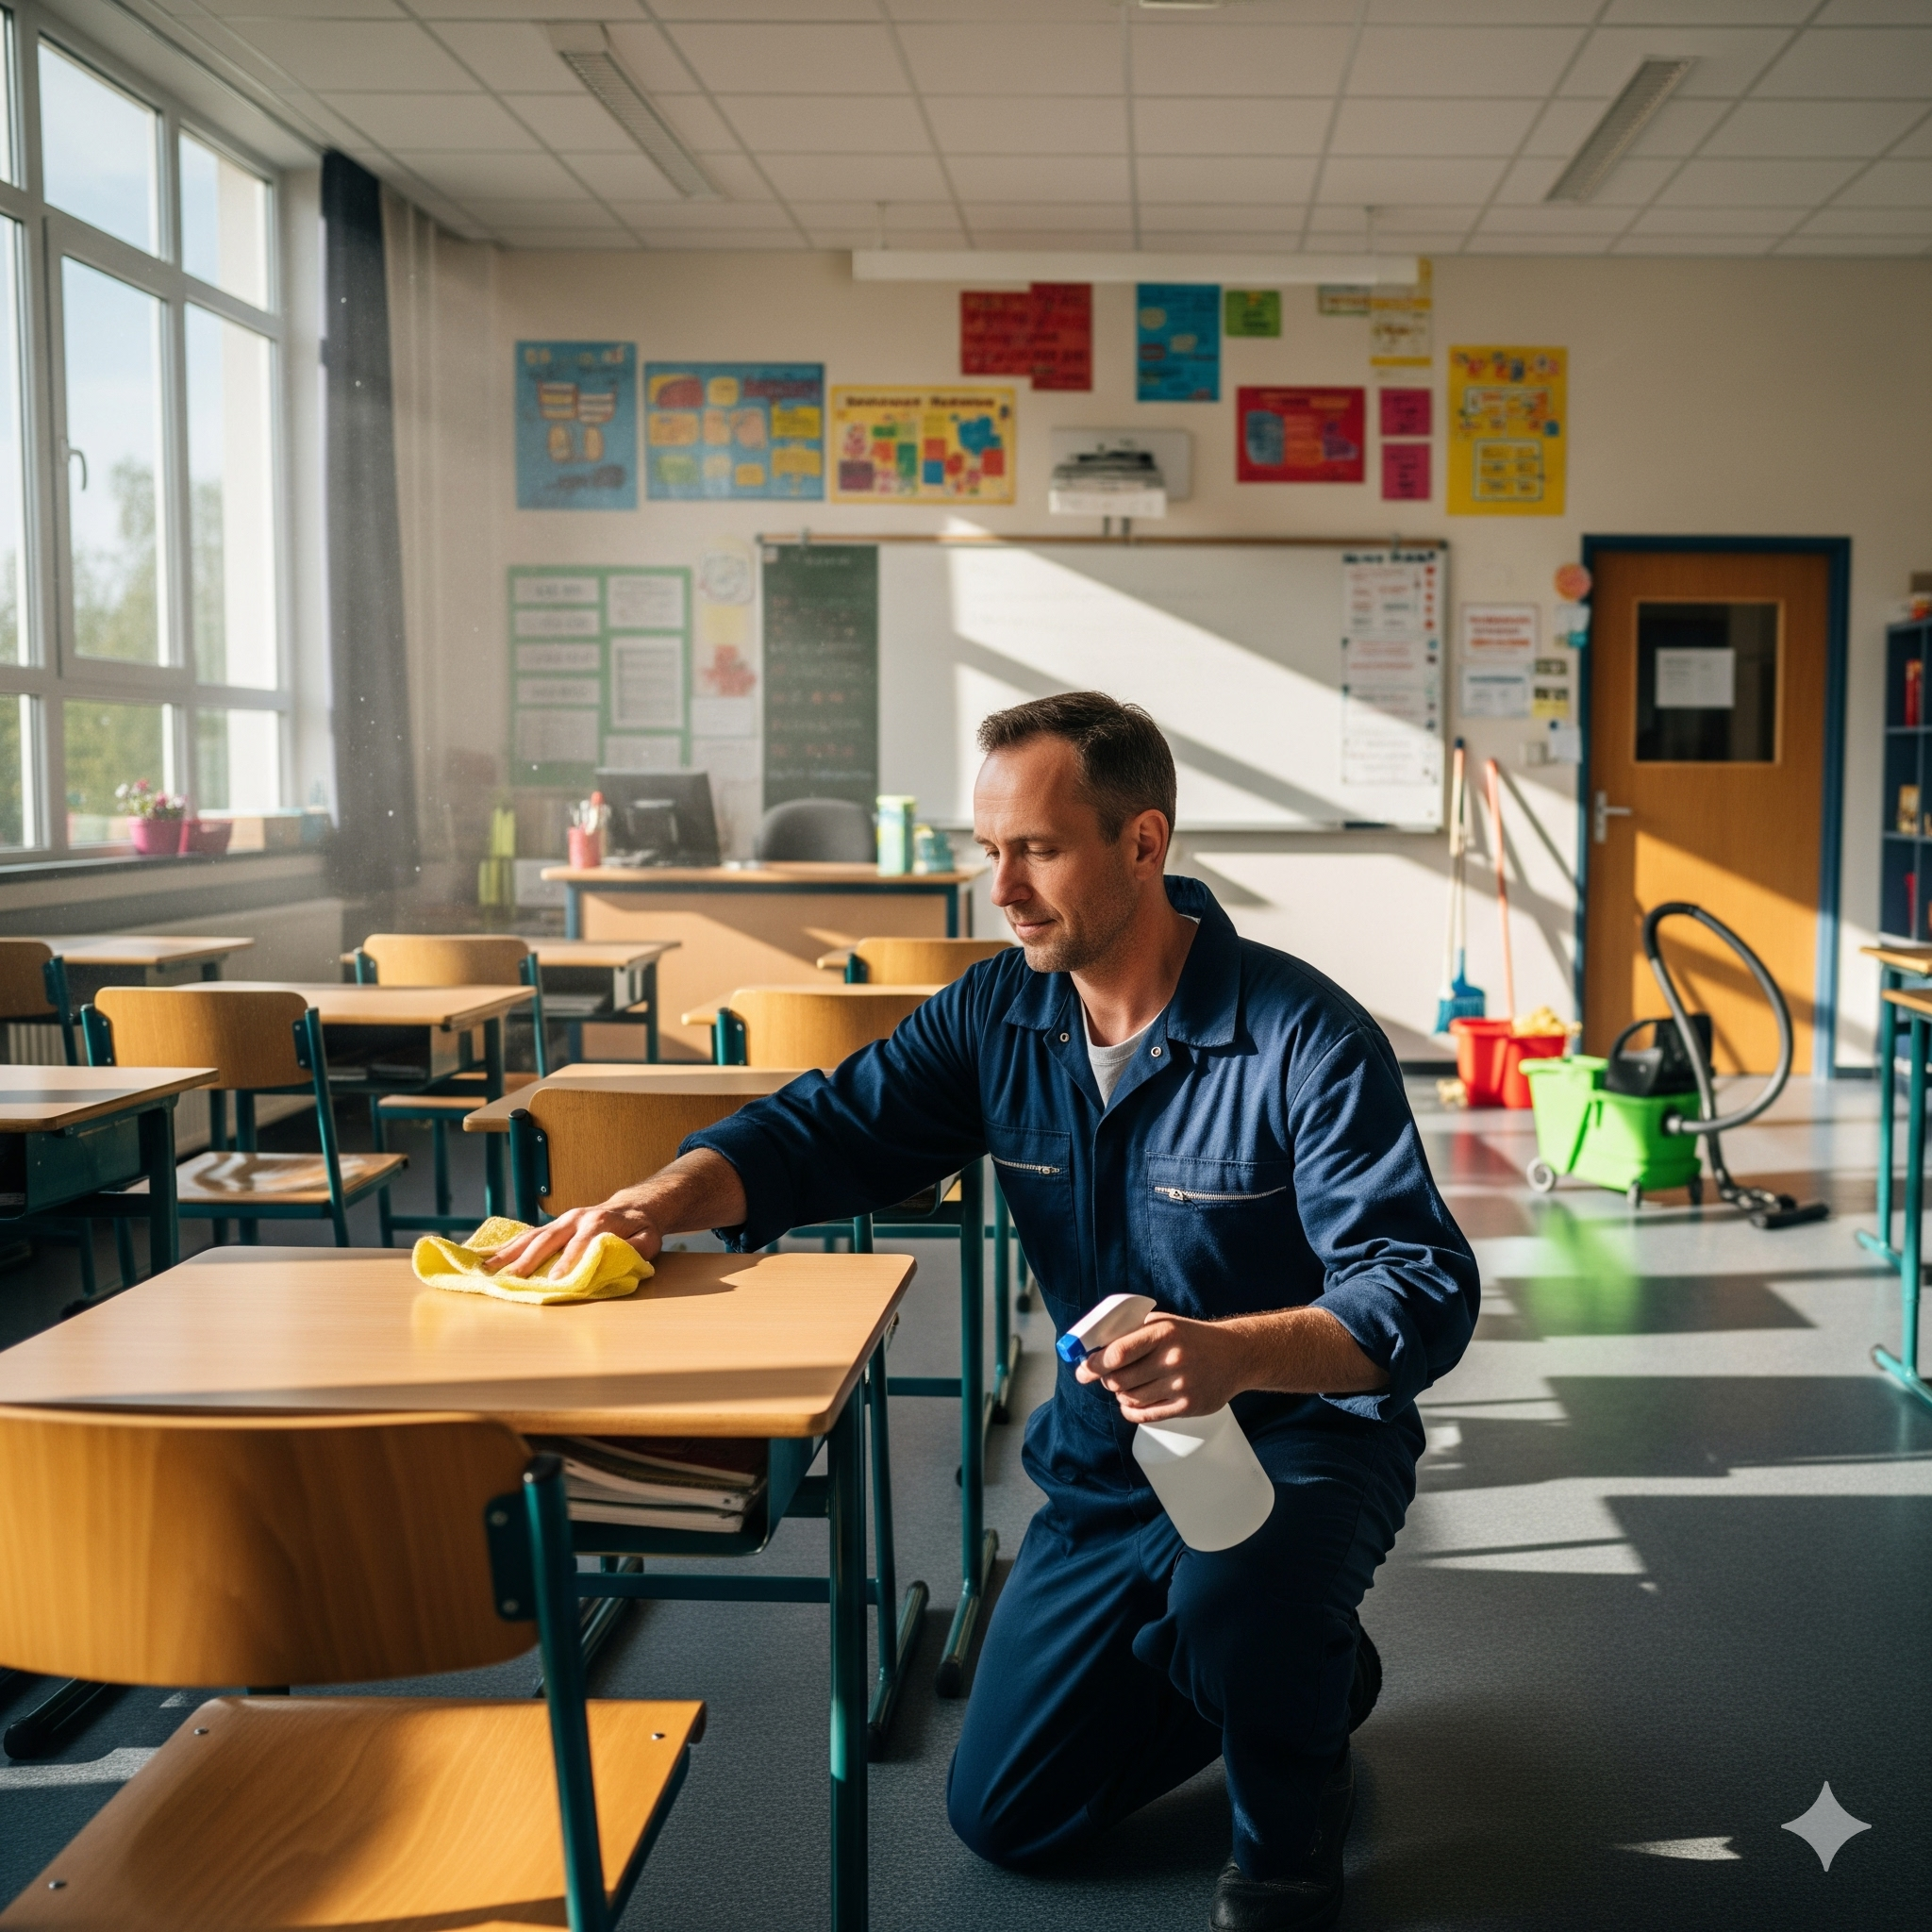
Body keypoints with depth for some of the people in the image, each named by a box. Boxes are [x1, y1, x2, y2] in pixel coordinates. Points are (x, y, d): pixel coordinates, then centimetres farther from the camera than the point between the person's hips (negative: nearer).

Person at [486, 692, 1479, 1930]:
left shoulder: (1303, 1035, -23)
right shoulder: (998, 1015, -6)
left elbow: (1425, 1292, -27)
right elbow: (830, 1128, -6)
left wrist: (1238, 1352, -46)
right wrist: (664, 1198, -27)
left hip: (1298, 1438, -5)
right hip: (1105, 1459, 6)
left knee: (1232, 1608, -40)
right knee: (1005, 1815, 9)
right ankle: (1304, 1670, 31)